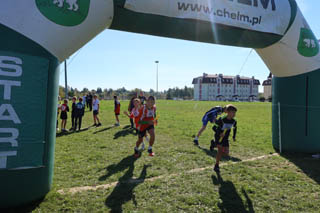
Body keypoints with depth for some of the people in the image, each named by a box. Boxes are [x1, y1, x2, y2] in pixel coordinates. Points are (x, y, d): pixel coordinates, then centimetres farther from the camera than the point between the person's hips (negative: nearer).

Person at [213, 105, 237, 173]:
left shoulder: (234, 121, -6)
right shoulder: (221, 119, -22)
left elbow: (235, 128, 16)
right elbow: (214, 127, -16)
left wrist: (234, 136, 10)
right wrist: (219, 133, -30)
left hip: (225, 138, 5)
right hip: (219, 137, -5)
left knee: (226, 153, -2)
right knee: (220, 150, -15)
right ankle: (216, 166, 0)